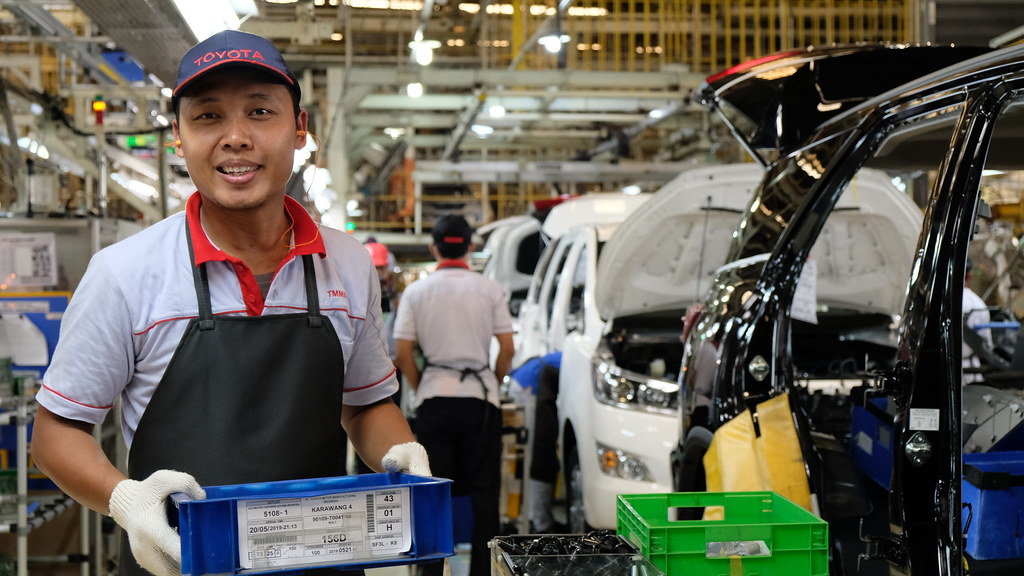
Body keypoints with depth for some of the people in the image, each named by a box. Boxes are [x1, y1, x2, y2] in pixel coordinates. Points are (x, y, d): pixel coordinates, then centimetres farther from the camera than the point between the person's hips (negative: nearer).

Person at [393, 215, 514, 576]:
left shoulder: (416, 291, 0)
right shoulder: (489, 289, -1)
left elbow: (403, 353, -3)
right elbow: (506, 347, -2)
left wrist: (421, 388, 10)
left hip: (434, 399, 1)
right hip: (480, 397, 0)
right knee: (483, 492, 6)